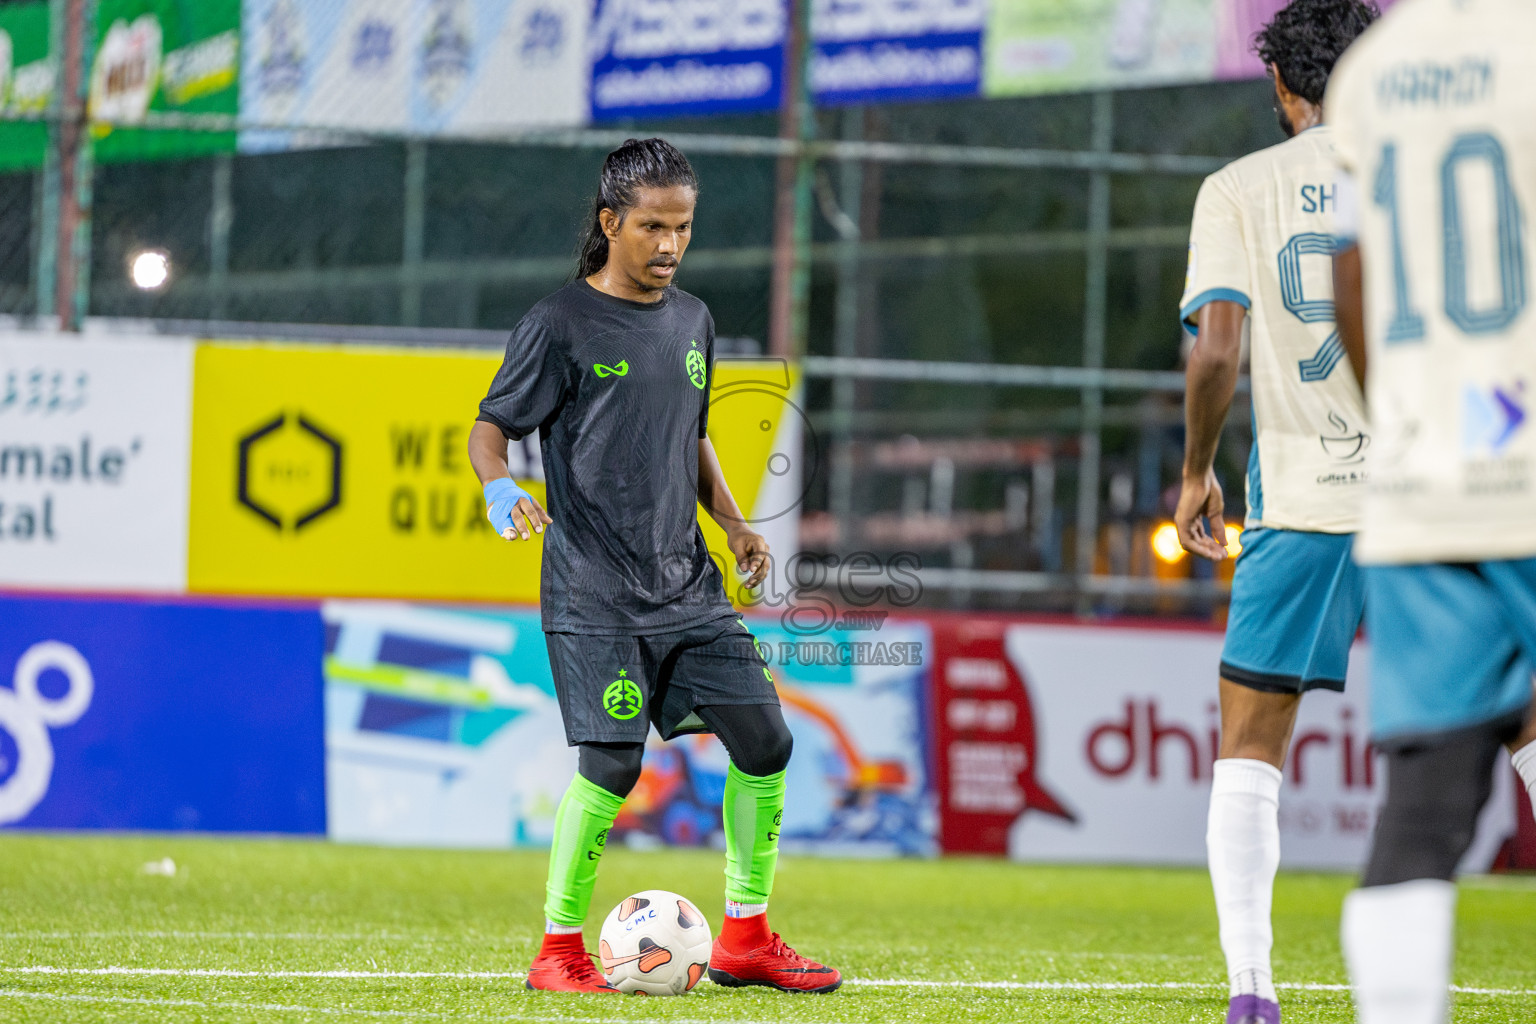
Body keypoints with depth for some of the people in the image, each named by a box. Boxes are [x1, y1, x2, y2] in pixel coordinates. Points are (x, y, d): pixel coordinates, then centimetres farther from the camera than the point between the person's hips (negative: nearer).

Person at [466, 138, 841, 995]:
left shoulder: (691, 320, 15)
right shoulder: (562, 324, -5)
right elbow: (493, 425, -4)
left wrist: (733, 522, 13)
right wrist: (501, 490, -25)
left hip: (686, 585, 7)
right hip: (593, 593, -7)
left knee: (765, 740, 1)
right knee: (612, 762, -14)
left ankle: (746, 939, 13)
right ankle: (561, 949, 1)